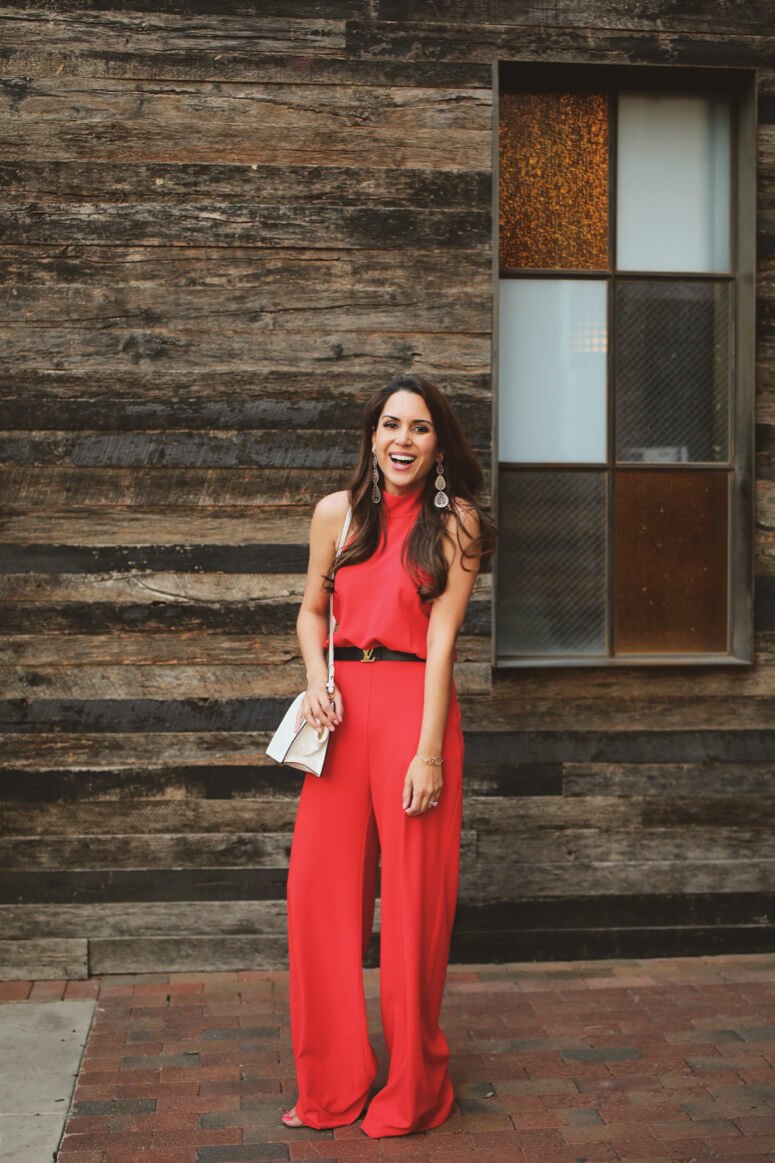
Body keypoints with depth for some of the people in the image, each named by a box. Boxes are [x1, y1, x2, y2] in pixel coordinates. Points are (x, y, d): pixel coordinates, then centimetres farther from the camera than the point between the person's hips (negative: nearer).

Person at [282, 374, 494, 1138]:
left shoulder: (455, 523, -1)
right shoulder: (336, 513, 8)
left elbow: (441, 638, -8)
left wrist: (428, 753, -13)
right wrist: (315, 681, -1)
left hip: (415, 707, -3)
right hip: (343, 709, 4)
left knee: (415, 899, 2)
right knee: (320, 887, 4)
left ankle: (413, 1091, 20)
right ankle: (332, 1085, 21)